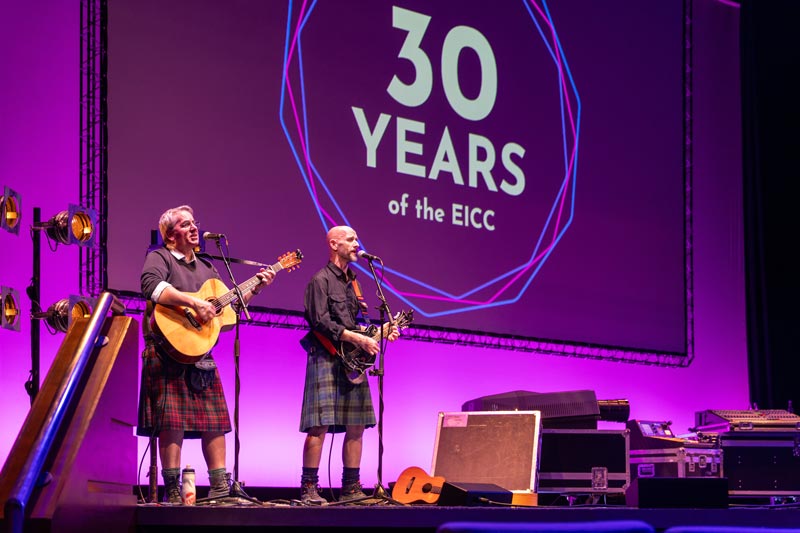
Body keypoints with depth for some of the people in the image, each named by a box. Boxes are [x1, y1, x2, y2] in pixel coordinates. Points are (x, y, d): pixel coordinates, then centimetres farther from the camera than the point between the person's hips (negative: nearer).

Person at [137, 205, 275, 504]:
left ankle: (219, 487, 10)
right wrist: (193, 302, -29)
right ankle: (172, 490, -8)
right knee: (172, 420, -11)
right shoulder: (159, 258, -1)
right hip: (169, 353, -7)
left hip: (200, 353, 8)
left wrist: (256, 288, 12)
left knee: (215, 419, 5)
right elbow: (151, 287, -23)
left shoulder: (205, 268, 22)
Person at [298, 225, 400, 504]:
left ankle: (350, 488, 10)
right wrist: (358, 338, -18)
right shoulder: (321, 280, -5)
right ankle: (309, 488, -9)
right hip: (326, 359, -8)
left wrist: (382, 331, 9)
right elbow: (321, 322, -15)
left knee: (356, 426, 5)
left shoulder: (352, 282, 21)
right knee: (320, 426, -11)